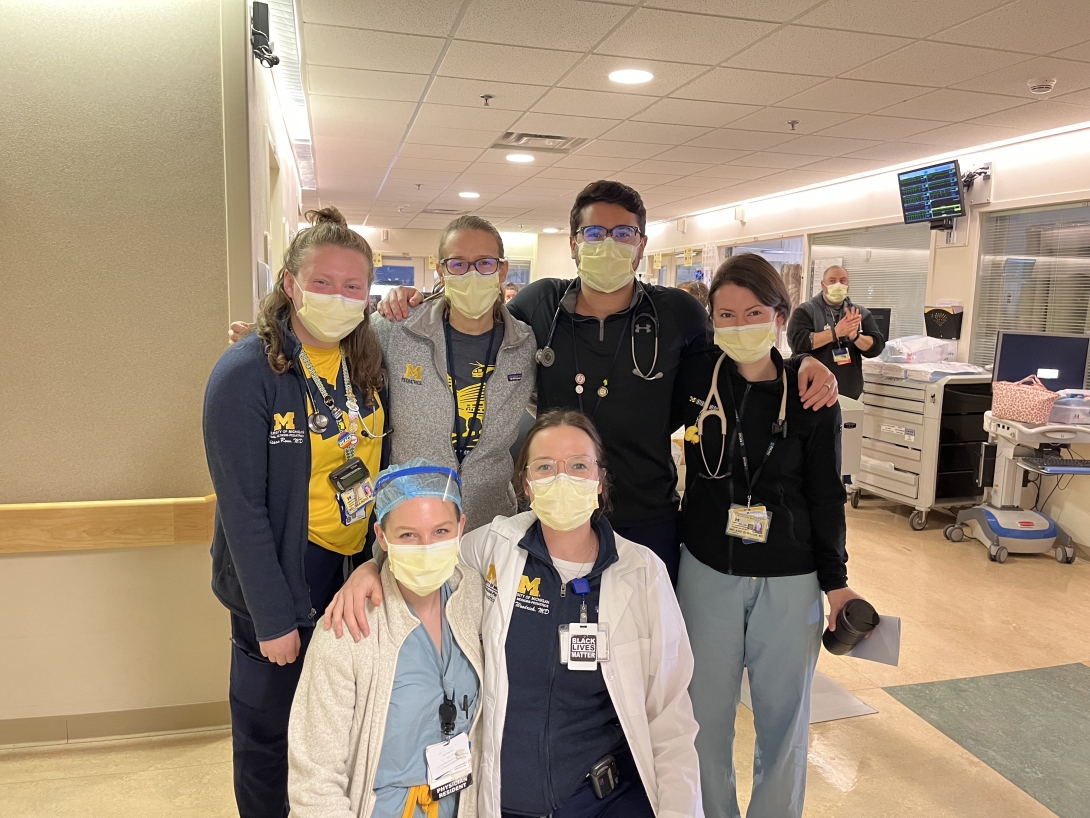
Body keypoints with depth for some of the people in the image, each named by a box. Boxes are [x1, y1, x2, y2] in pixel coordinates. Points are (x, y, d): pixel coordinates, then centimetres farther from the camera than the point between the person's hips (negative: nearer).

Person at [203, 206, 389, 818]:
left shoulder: (369, 365, -1)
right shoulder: (246, 373, -18)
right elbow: (242, 507, -17)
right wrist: (274, 618, -15)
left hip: (359, 569, 5)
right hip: (284, 578, -5)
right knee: (269, 731, 16)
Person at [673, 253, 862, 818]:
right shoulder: (693, 379, -6)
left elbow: (825, 495, 0)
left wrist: (836, 580, 2)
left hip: (790, 580, 0)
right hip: (707, 571, 1)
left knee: (783, 714, 13)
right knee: (706, 711, 13)